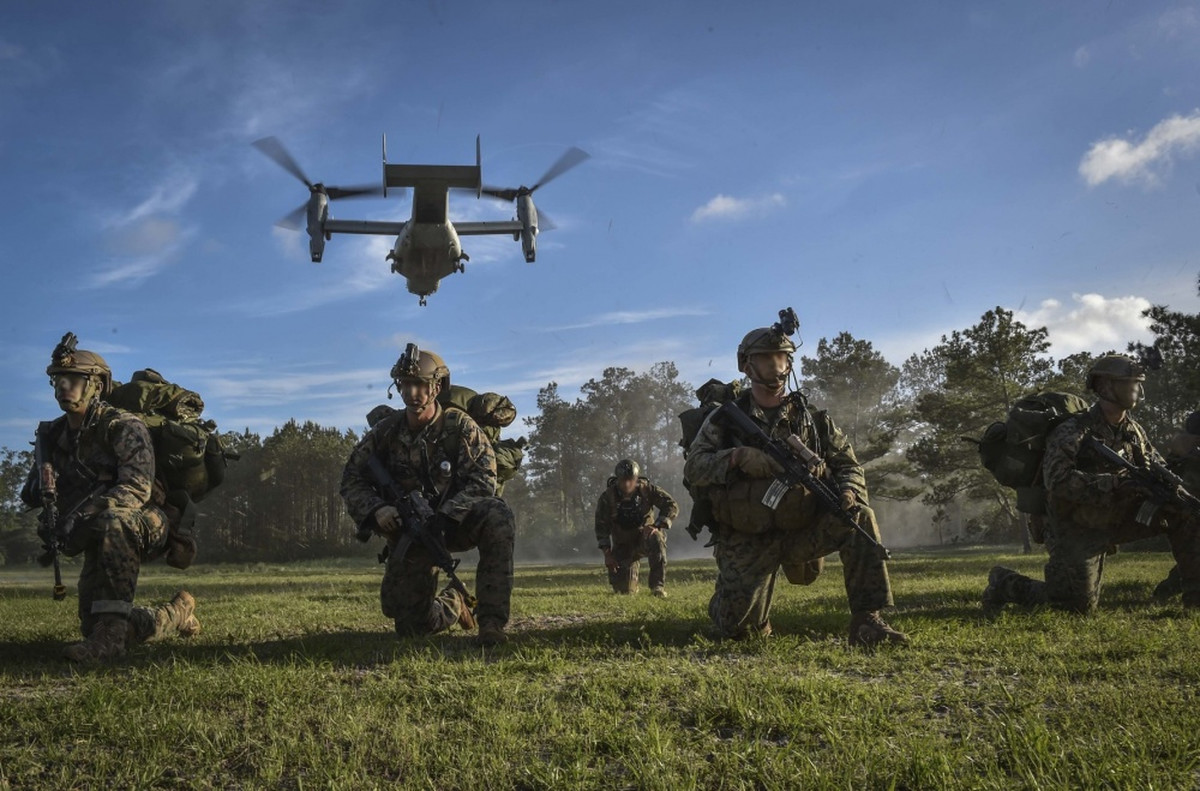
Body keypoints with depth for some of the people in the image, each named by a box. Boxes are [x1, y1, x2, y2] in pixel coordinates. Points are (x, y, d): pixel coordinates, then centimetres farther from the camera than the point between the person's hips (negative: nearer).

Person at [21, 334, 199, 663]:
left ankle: (110, 633, -42)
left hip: (145, 527, -7)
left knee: (112, 523, -41)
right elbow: (32, 494, 8)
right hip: (100, 538, 7)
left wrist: (80, 517, -42)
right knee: (93, 624, 4)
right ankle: (178, 613, 31)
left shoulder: (122, 427, -17)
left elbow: (136, 488, -30)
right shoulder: (54, 434, 5)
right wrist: (42, 485, -18)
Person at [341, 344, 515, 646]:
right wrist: (377, 510, -19)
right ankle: (453, 604, 36)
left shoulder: (459, 425, -10)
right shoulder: (385, 432, -2)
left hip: (455, 521, -2)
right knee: (412, 626, -2)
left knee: (497, 518, -36)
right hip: (409, 530, 2)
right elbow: (352, 481, 2)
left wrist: (447, 514, -30)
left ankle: (491, 621, -29)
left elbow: (483, 479, -17)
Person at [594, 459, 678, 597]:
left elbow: (672, 506, -16)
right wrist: (607, 553, -14)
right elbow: (601, 527, -6)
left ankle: (658, 586, -28)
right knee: (623, 589, -6)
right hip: (623, 545, 1)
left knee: (656, 539, -38)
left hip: (644, 536, -1)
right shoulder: (607, 497, -13)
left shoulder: (646, 489, -14)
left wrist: (657, 525, -30)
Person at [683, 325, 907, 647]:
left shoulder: (811, 417, 7)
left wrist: (849, 491, -16)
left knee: (860, 517, -25)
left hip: (802, 531, 2)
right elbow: (693, 467, -7)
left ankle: (866, 622, -21)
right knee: (739, 628, -6)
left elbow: (848, 464, 7)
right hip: (748, 541, -1)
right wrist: (736, 457, -25)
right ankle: (727, 602, 34)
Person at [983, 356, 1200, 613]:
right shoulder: (1073, 431, -18)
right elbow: (1058, 481, -30)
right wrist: (1114, 483, -36)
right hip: (1076, 528, -7)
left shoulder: (1133, 431, 5)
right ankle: (1004, 584, 12)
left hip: (1115, 519, 7)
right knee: (1079, 606, -9)